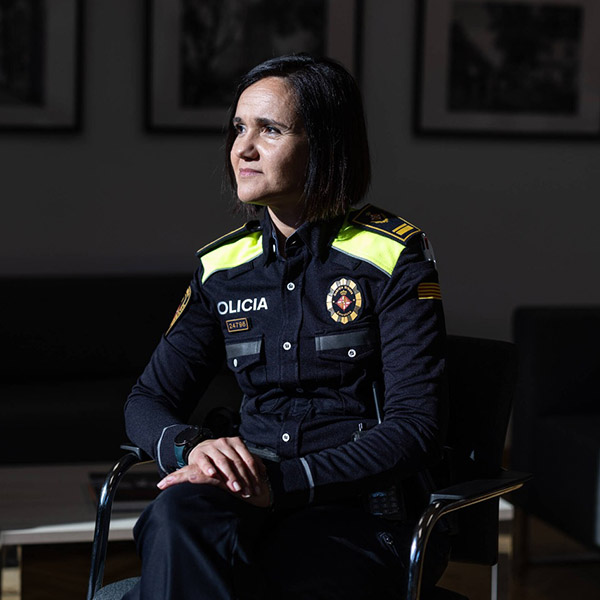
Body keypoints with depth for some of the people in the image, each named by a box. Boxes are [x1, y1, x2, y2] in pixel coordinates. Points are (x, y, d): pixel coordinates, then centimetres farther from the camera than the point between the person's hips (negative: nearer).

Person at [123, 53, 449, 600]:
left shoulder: (395, 257, -3)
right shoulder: (222, 267, 11)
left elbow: (416, 429, -10)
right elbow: (149, 400, 14)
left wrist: (282, 482, -22)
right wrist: (192, 447, -12)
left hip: (361, 511, -4)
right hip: (254, 498, 5)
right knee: (178, 516, -33)